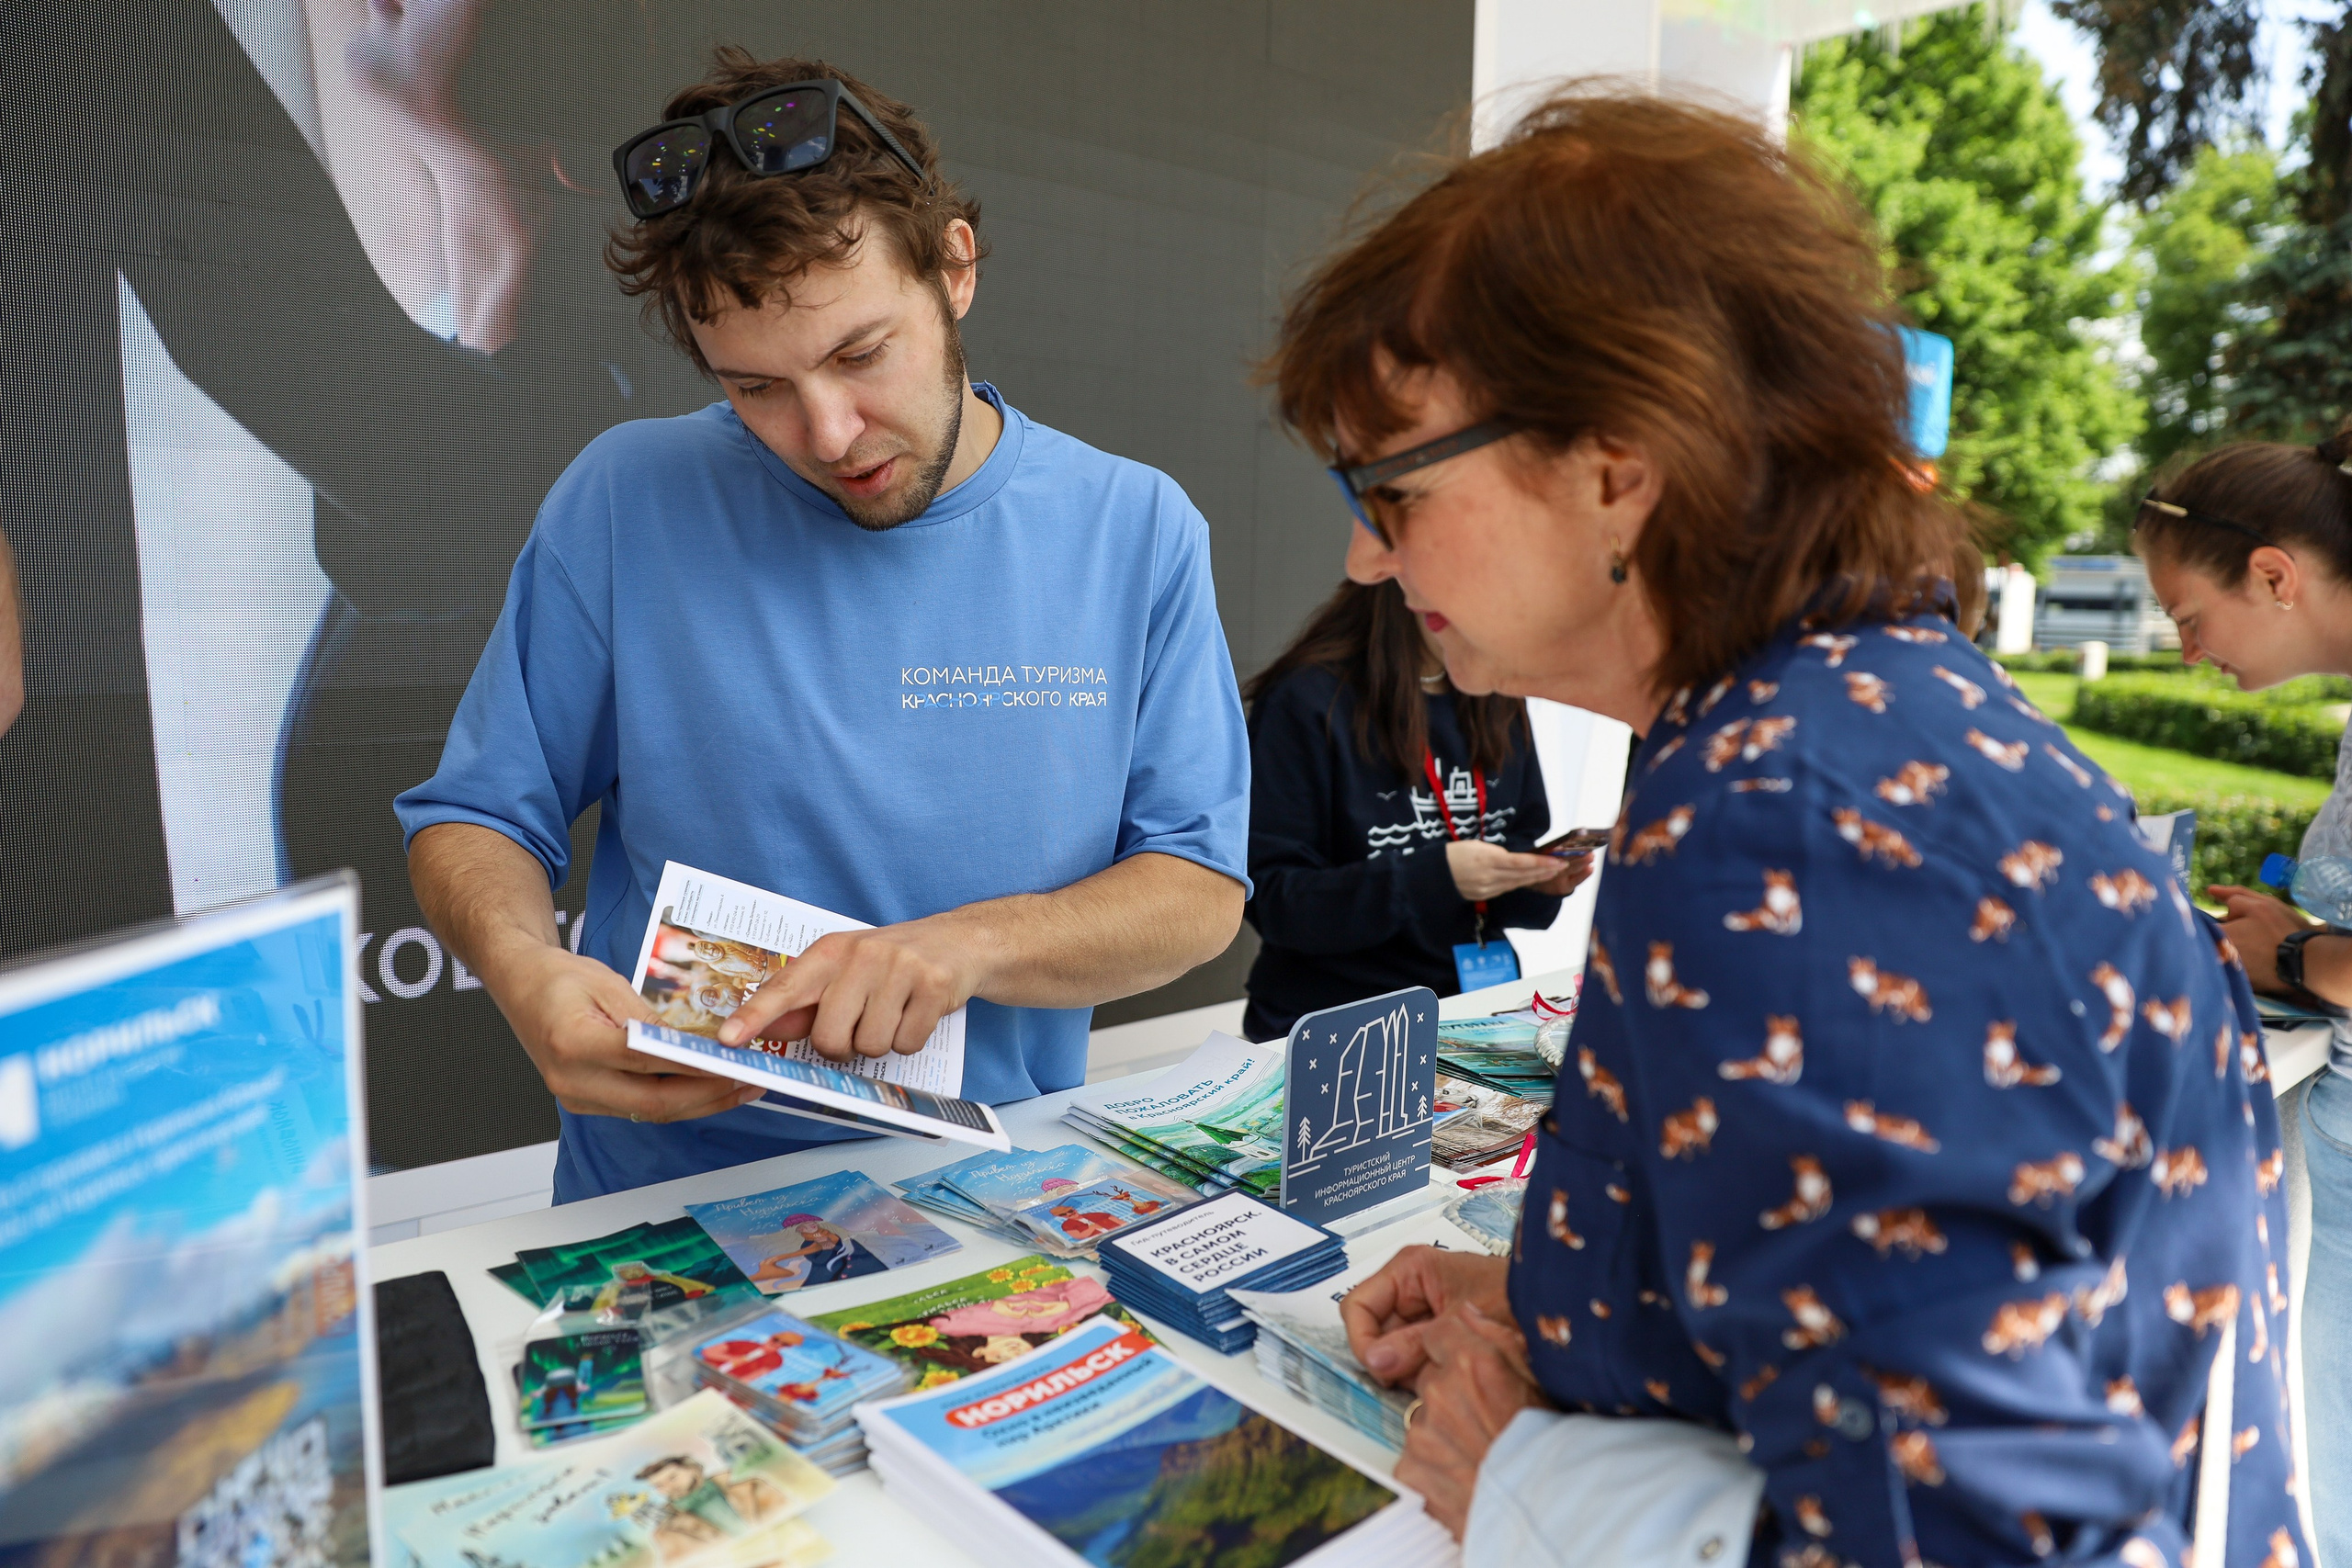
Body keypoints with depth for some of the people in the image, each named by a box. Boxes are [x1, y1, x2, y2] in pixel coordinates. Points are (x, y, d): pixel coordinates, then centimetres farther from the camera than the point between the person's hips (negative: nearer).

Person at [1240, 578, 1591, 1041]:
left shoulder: (1498, 703, 10)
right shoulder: (1305, 700, -10)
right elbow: (1270, 901, -16)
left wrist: (1539, 883, -8)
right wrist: (1434, 877, -25)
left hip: (1477, 1011, 6)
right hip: (1331, 1025, -5)